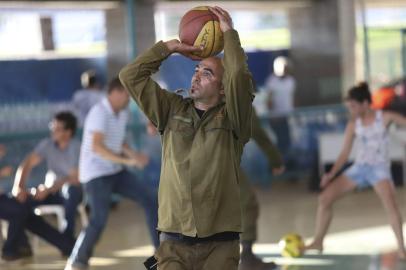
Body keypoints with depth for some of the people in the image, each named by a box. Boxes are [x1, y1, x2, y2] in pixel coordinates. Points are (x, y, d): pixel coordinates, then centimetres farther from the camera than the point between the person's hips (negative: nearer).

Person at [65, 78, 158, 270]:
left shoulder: (122, 113, 7)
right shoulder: (99, 112, -20)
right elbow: (96, 147, -31)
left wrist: (133, 154, 1)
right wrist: (128, 160, -35)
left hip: (115, 171, 9)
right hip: (96, 174, -9)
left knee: (150, 199, 3)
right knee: (99, 218, -21)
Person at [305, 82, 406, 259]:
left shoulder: (385, 118, -7)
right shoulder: (353, 125, 1)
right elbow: (345, 153, 4)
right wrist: (331, 174, -6)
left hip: (379, 168, -4)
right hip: (358, 168, 4)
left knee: (390, 204, -31)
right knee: (325, 198, -4)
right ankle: (318, 242, 10)